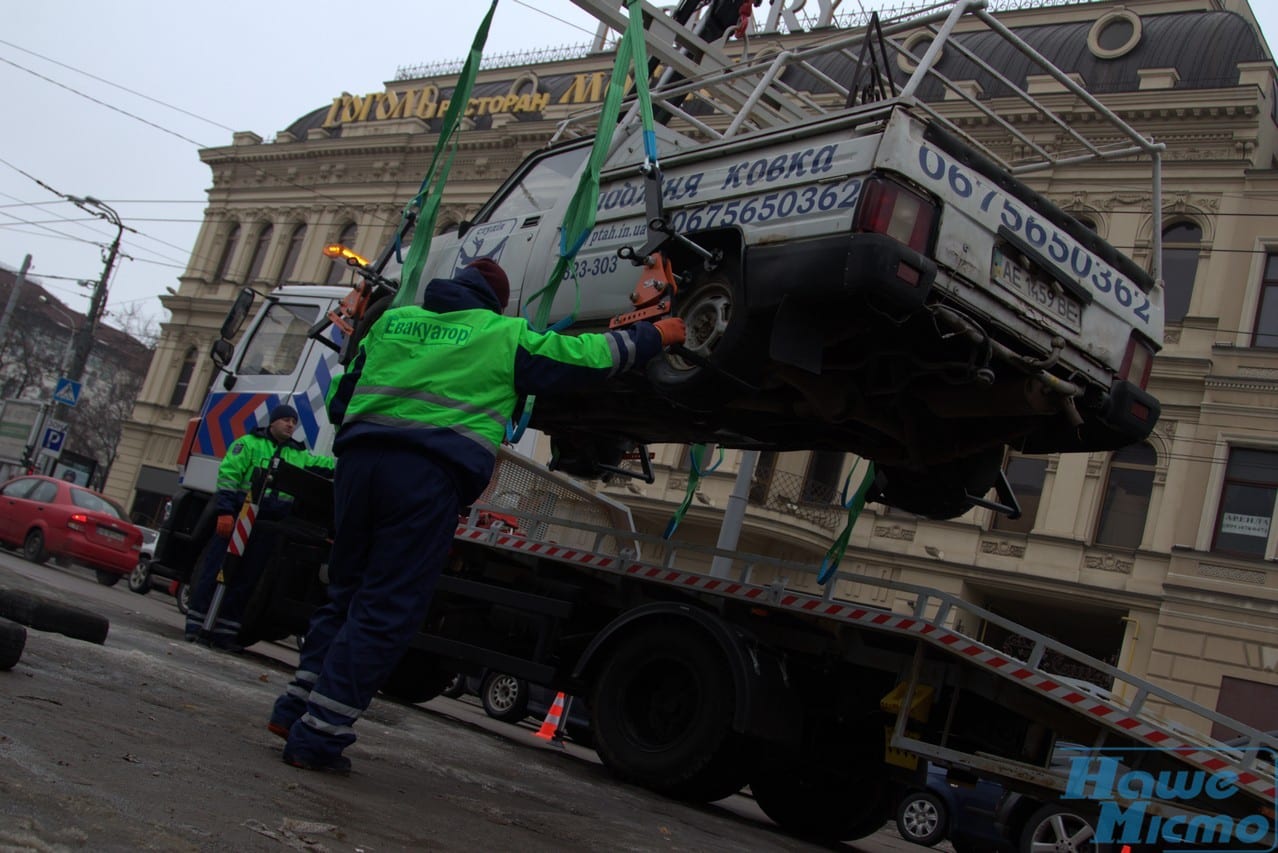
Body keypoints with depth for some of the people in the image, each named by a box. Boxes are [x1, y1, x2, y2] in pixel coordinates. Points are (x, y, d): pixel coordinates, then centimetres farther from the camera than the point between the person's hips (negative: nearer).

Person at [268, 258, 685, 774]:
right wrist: (654, 336, 26)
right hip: (431, 476, -5)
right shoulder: (505, 335, 10)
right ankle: (318, 735, -1)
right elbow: (587, 356, 13)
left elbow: (339, 401, 24)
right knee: (386, 611, -1)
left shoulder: (393, 321, 22)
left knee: (347, 594, 20)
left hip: (360, 457, 6)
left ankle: (296, 709, 21)